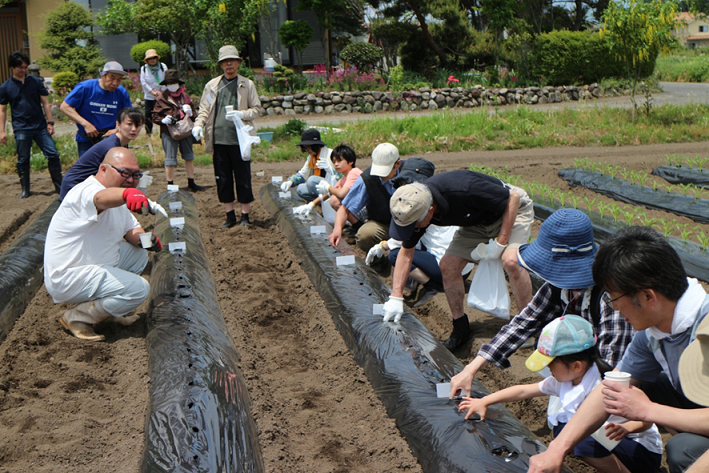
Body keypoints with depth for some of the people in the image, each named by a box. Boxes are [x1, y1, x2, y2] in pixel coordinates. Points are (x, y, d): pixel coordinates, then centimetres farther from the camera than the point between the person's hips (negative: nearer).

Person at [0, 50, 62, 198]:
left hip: (40, 126, 1)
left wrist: (50, 122, 0)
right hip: (21, 129, -1)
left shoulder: (35, 82, 6)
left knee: (53, 155, -5)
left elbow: (45, 103, 7)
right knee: (23, 160, 5)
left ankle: (59, 186, 5)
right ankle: (25, 190, 16)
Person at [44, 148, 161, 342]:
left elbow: (131, 229, 16)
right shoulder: (86, 192, -20)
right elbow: (101, 198, -44)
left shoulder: (117, 199, 12)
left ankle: (115, 310, 14)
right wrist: (128, 194, -67)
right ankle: (76, 317, -8)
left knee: (139, 254, 14)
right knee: (139, 288, -20)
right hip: (67, 279, -10)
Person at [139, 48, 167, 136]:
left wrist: (161, 92, -8)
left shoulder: (163, 67, 0)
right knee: (148, 114, 2)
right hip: (149, 96, 1)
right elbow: (143, 82, -2)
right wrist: (153, 92, -9)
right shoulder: (144, 68, 2)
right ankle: (148, 132, 18)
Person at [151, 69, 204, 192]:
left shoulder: (185, 96, 14)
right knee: (170, 159, -1)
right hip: (169, 132, -5)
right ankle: (170, 185, 8)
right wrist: (163, 120, -20)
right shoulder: (162, 97, 1)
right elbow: (155, 115, 0)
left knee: (189, 157, 11)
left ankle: (191, 183, 22)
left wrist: (190, 112, -2)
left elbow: (193, 112, 22)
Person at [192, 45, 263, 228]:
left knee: (243, 179, 1)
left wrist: (241, 114, -13)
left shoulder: (247, 85, 5)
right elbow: (204, 110, 16)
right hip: (219, 139, 3)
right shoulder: (212, 85, 12)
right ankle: (230, 216, 17)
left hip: (239, 139, -3)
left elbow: (258, 109, 5)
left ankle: (245, 216, 11)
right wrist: (198, 125, -3)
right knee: (223, 180, 7)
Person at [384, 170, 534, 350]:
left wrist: (500, 243, -26)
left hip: (512, 209, -6)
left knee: (511, 260, -29)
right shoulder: (414, 208, -19)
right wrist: (396, 296, -8)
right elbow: (406, 251, -4)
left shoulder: (463, 191, -41)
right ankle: (460, 328, 10)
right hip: (478, 220, 6)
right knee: (448, 266, -8)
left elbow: (513, 197, -27)